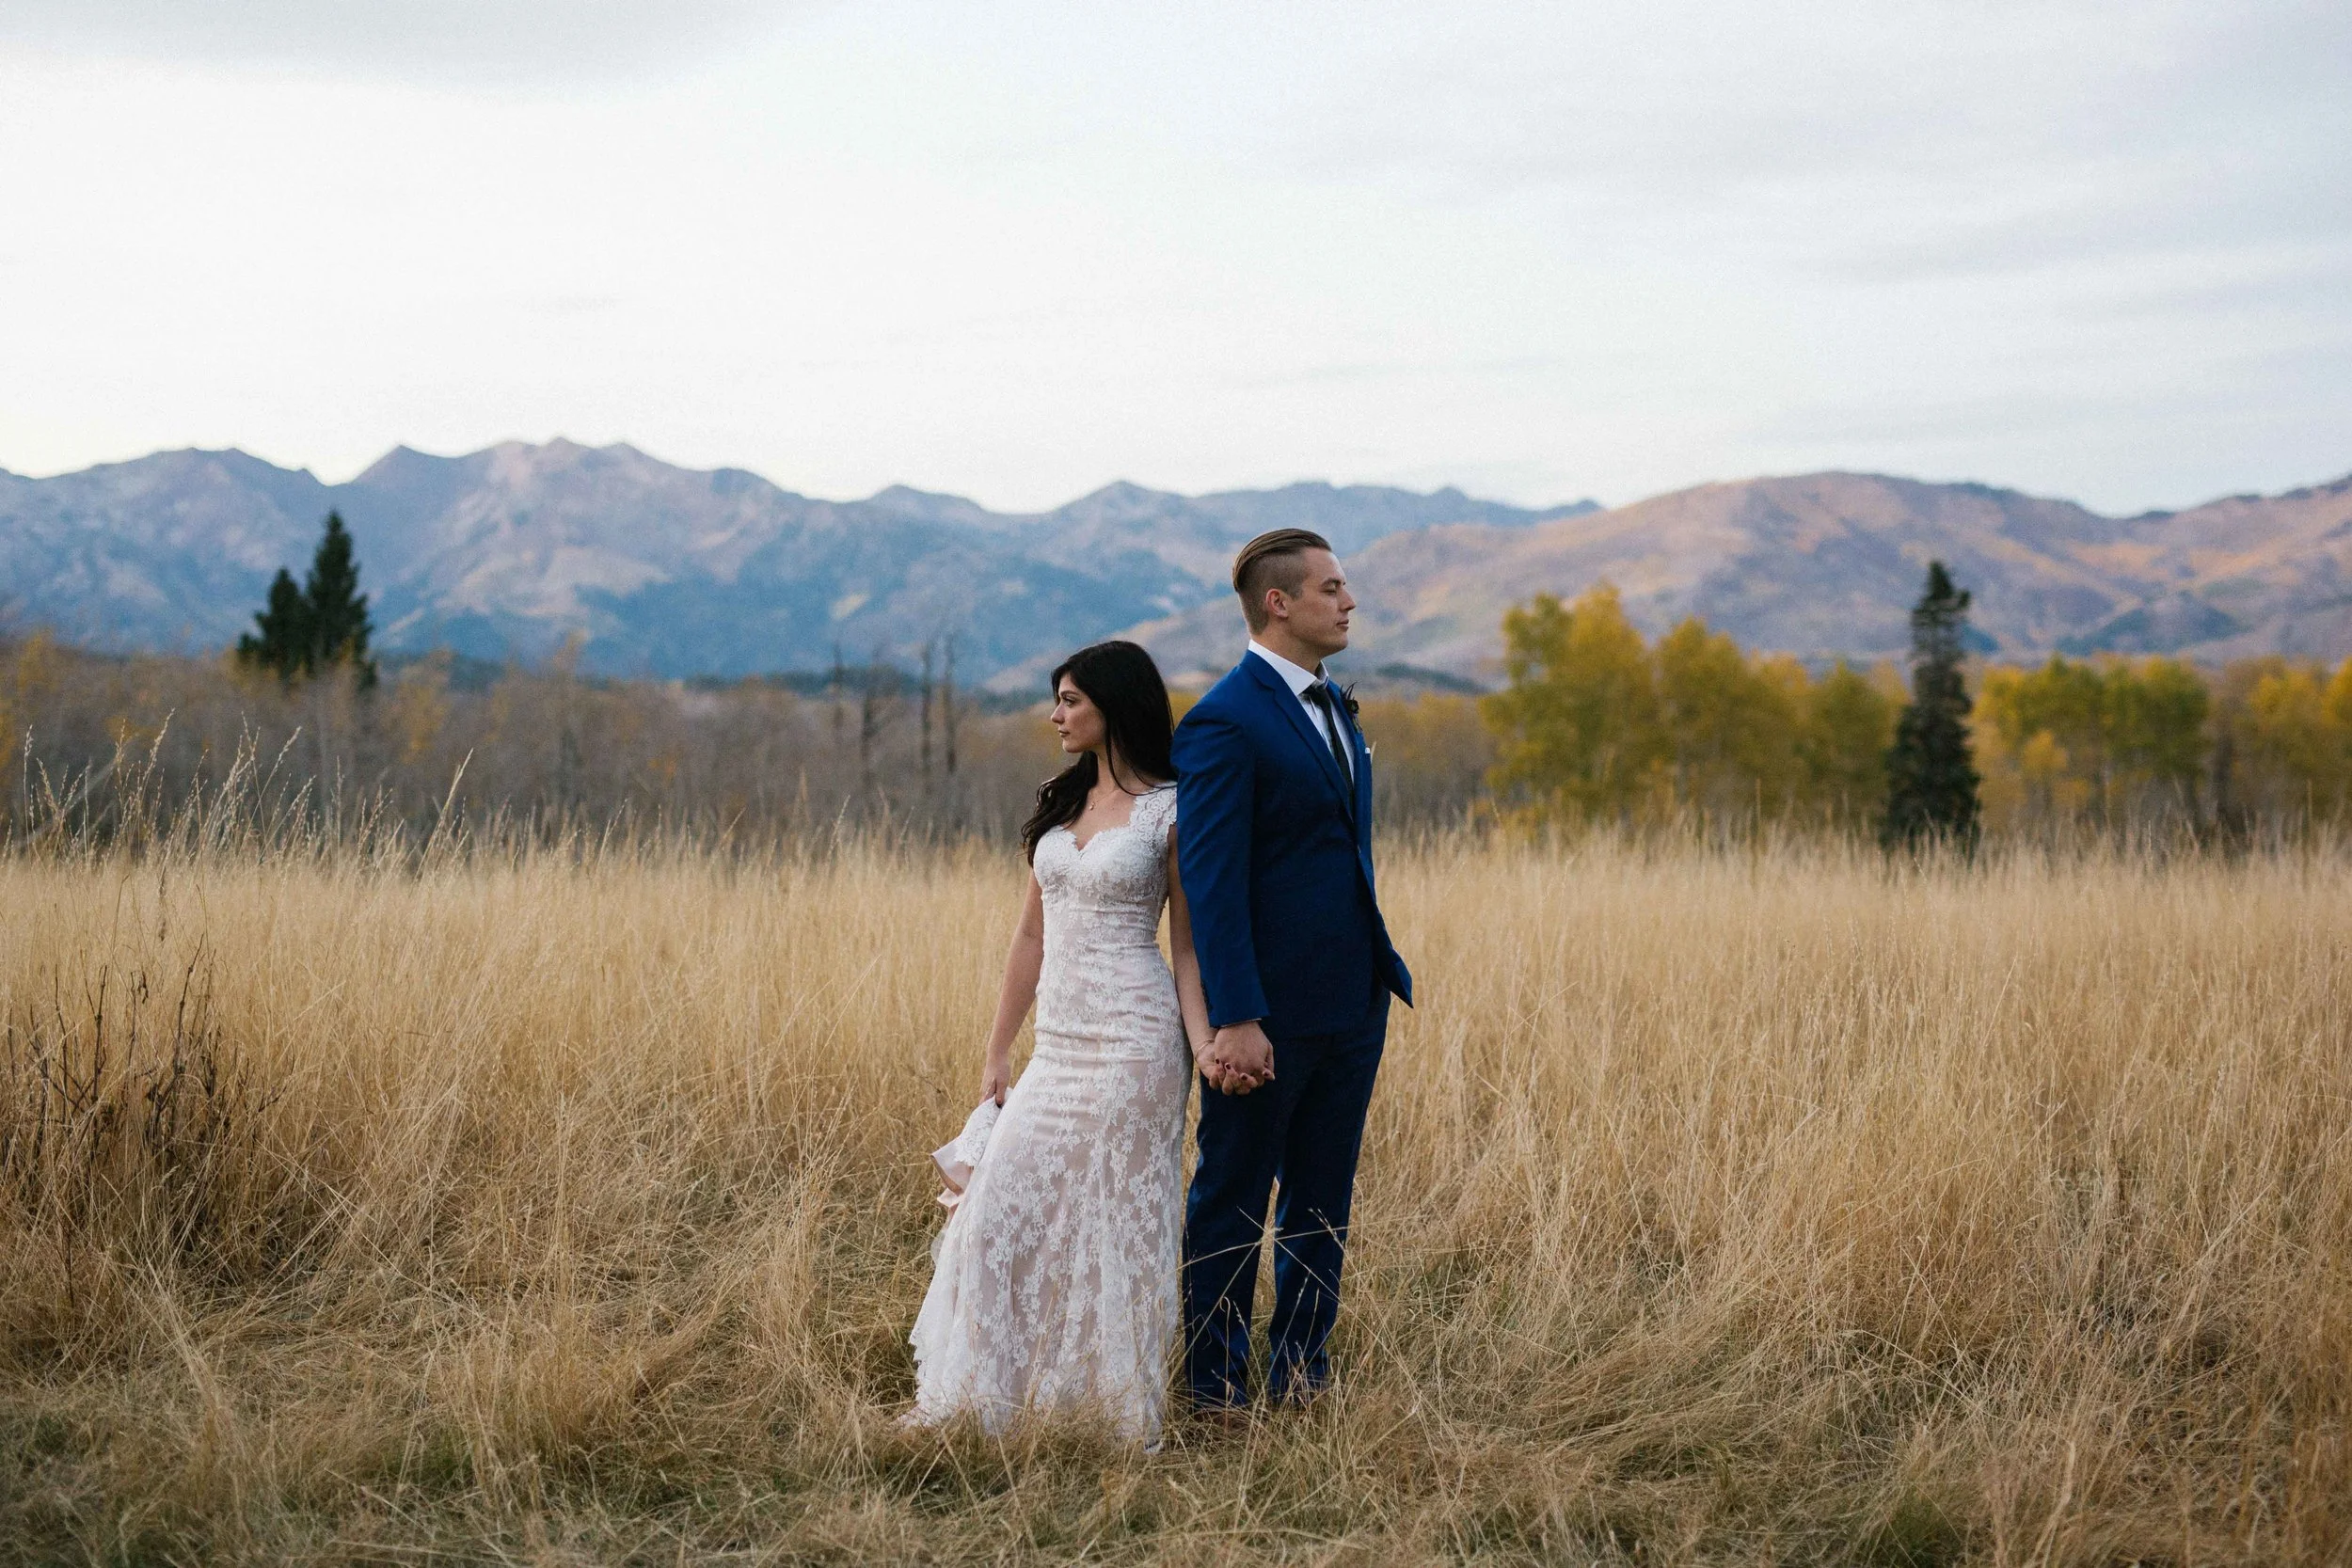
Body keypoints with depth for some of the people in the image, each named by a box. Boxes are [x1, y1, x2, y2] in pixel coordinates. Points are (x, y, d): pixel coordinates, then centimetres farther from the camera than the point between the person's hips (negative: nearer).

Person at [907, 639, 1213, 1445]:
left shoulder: (1170, 813, -5)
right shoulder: (1061, 804, 13)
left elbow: (1189, 948, -4)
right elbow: (1032, 935, 15)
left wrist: (1206, 1051, -17)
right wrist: (997, 1052, 14)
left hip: (1131, 1041, -6)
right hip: (1059, 1041, 6)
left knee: (1115, 1220, -1)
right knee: (1003, 1207, 4)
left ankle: (1115, 1410, 11)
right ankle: (981, 1399, 13)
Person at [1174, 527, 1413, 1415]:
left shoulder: (1333, 708, 13)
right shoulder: (1225, 723, -15)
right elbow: (1210, 880, -19)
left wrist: (1380, 973, 14)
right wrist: (1235, 1019, -23)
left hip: (1353, 1002, 8)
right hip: (1269, 1012, -8)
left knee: (1322, 1203, 14)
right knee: (1232, 1200, 5)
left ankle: (1300, 1372, 25)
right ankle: (1215, 1385, 15)